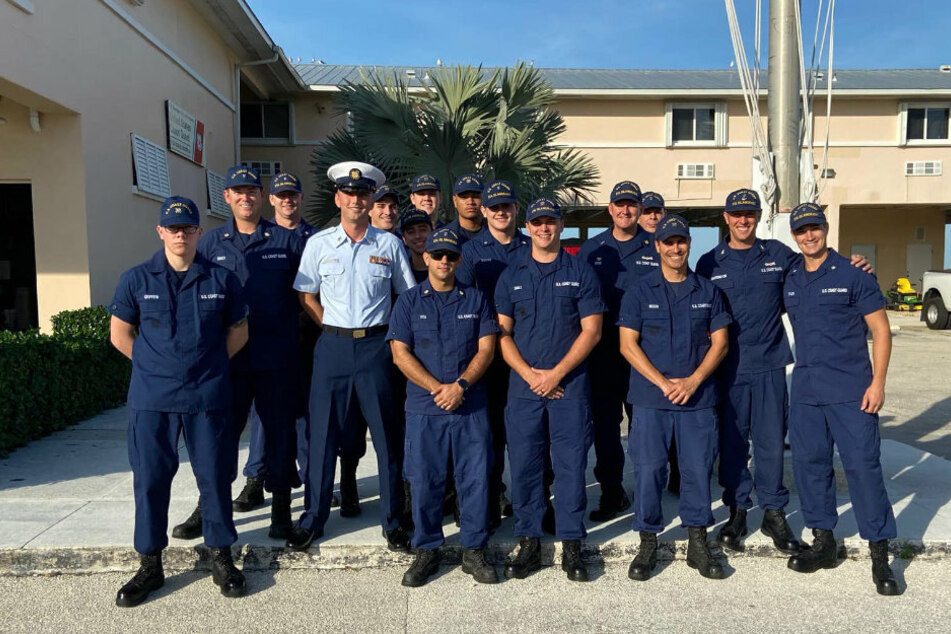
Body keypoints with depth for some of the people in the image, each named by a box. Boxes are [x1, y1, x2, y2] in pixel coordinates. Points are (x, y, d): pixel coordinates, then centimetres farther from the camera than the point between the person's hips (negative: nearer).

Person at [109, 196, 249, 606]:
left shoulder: (221, 280, 3)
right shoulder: (136, 280, 3)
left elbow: (238, 331, 12)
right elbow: (120, 335, 10)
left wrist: (209, 364, 7)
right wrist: (156, 366, 7)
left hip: (207, 397, 0)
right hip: (152, 398, 1)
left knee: (214, 476, 5)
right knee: (150, 478, 7)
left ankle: (221, 558, 21)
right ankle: (150, 565, 22)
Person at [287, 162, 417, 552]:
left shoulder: (389, 244, 4)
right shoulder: (319, 244, 5)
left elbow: (408, 295, 9)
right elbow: (307, 296, 11)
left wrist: (392, 333, 1)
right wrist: (334, 330, 2)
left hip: (376, 346, 0)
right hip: (333, 346, 1)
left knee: (387, 436, 4)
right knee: (323, 434, 6)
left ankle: (393, 521, 18)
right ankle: (313, 519, 21)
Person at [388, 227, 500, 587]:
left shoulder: (476, 300, 10)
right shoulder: (409, 301, 7)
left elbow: (486, 349, 3)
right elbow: (400, 354, -1)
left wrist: (460, 386, -12)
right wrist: (437, 388, -12)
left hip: (471, 407, 1)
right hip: (424, 408, 0)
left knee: (475, 479, 4)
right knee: (425, 482, 5)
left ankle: (473, 551, 19)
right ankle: (427, 552, 21)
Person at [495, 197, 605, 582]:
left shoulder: (581, 273, 4)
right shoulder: (511, 276, 9)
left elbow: (591, 330, -1)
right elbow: (502, 333, 5)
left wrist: (556, 373, -10)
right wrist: (530, 374, -8)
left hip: (570, 386, -1)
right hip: (523, 386, 2)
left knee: (571, 465, 2)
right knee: (524, 466, 5)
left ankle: (571, 546, 15)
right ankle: (528, 543, 18)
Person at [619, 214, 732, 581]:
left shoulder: (708, 292, 9)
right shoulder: (640, 292, 3)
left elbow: (720, 342, 6)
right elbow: (628, 345, -2)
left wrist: (692, 381, -9)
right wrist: (663, 382, -11)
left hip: (698, 398, 2)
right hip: (649, 398, -1)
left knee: (698, 468, 6)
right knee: (648, 469, 1)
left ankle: (697, 543, 22)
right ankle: (647, 544, 15)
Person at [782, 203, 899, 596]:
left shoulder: (853, 275, -3)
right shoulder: (789, 279, 10)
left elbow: (880, 330, -3)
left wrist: (878, 381, -11)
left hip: (851, 390, -5)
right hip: (805, 390, 5)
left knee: (863, 465, -3)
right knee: (809, 463, 9)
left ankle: (879, 553, 10)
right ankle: (823, 542, 24)